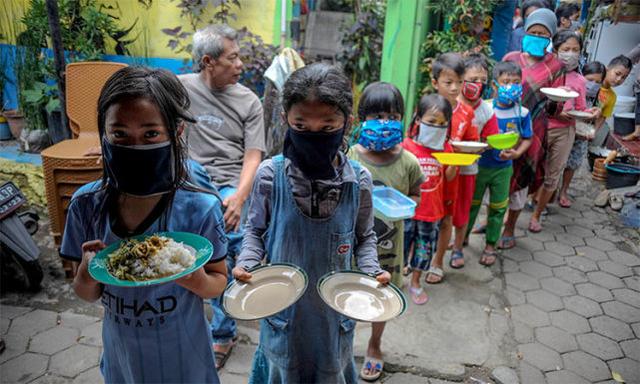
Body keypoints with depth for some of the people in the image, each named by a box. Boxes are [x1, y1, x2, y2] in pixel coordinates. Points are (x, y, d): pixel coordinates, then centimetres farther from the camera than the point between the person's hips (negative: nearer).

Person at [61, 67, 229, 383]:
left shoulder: (199, 208, -23)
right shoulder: (86, 205, -14)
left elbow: (218, 283, -9)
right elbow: (87, 295, -3)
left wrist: (194, 277, -30)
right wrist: (88, 272, -24)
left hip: (182, 357, -2)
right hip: (120, 356, 3)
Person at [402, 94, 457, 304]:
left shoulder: (446, 148, -1)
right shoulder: (407, 146, -14)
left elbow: (449, 177, 3)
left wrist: (454, 164, -14)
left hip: (433, 210, 4)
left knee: (424, 248, 17)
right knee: (401, 244, 8)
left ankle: (415, 282, 37)